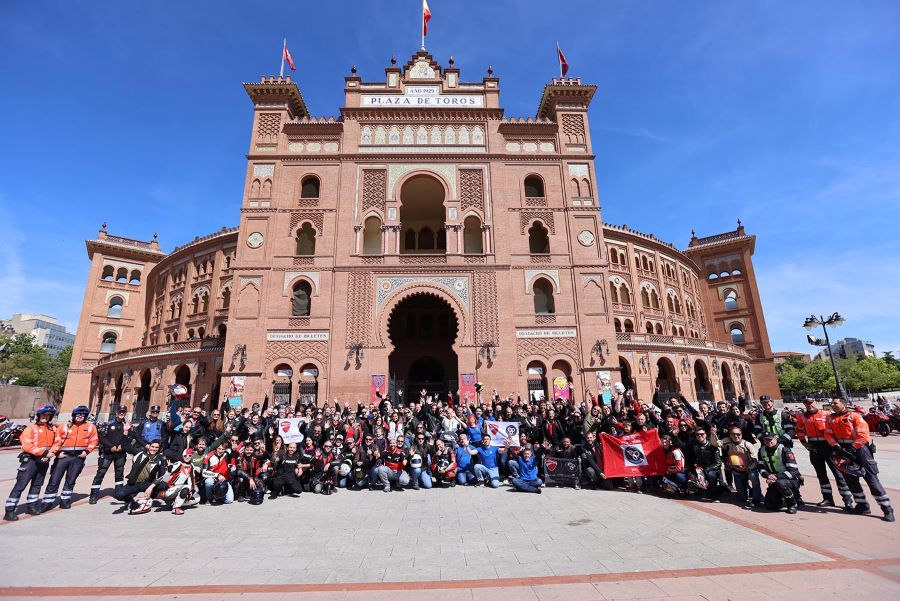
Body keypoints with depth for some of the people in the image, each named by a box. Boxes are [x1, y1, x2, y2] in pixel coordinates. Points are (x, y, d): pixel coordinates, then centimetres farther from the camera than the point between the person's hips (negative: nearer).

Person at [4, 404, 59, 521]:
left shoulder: (52, 429, 9)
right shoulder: (31, 428, -7)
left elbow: (56, 442, 10)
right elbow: (27, 445, -14)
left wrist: (51, 452, -9)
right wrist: (43, 452, -18)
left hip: (44, 461, 5)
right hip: (30, 460, -5)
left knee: (37, 485, 14)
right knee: (20, 485, -5)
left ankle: (32, 506, 25)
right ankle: (9, 511, 2)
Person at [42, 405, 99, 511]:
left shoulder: (90, 427, 4)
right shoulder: (64, 427, 2)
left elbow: (94, 440, 5)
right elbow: (57, 441, 1)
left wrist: (87, 451, -5)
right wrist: (57, 452, -12)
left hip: (79, 457, 1)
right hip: (63, 456, -1)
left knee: (70, 481, 10)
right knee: (54, 480, -1)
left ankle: (65, 501, 23)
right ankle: (48, 503, 11)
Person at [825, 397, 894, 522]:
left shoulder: (854, 416, -6)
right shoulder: (830, 419, 8)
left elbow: (863, 434, -12)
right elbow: (828, 434, 5)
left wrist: (852, 448, -18)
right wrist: (836, 447, -10)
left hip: (859, 448, -5)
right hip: (843, 450, 5)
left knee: (871, 479, -6)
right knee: (851, 479, 9)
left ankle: (887, 509, 2)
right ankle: (862, 505, 21)